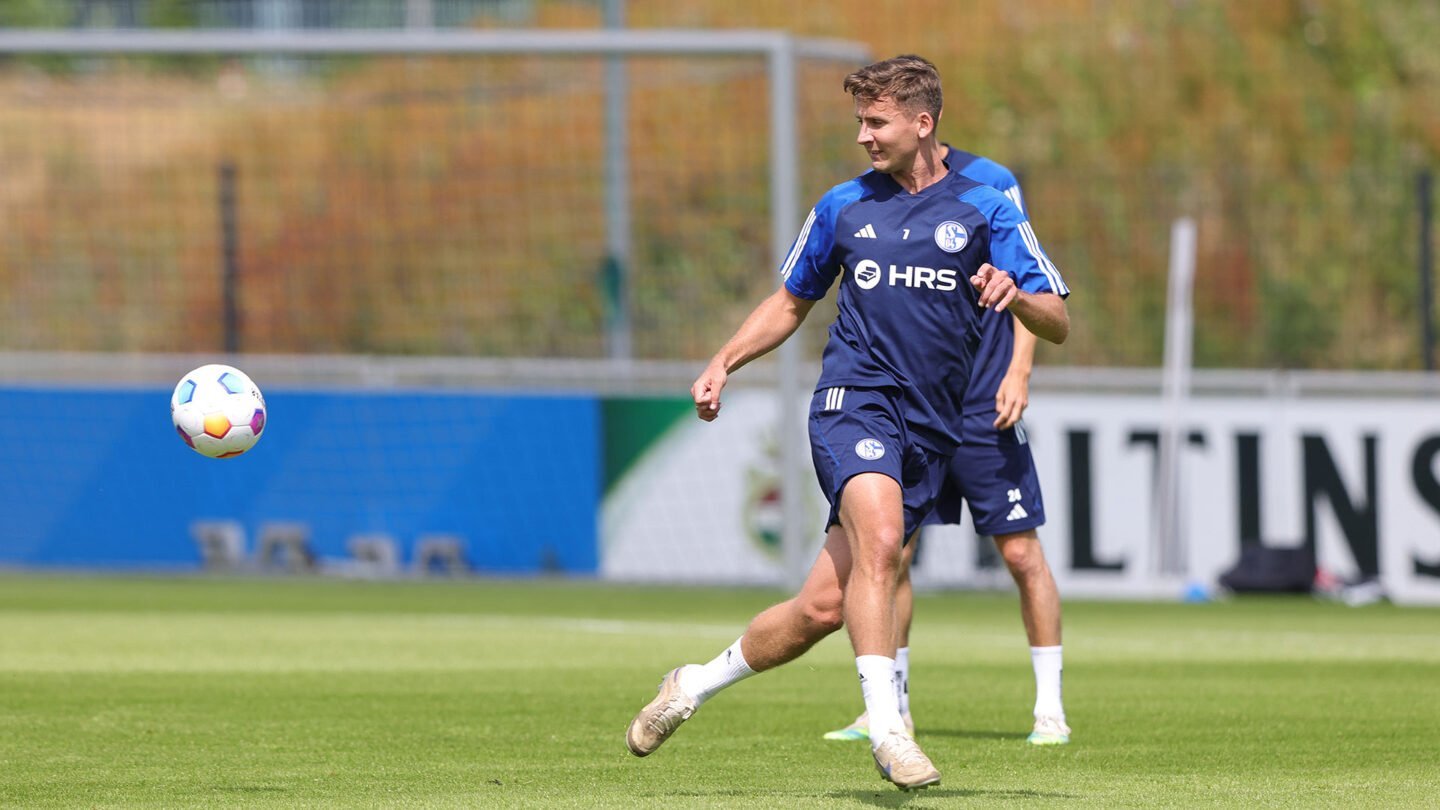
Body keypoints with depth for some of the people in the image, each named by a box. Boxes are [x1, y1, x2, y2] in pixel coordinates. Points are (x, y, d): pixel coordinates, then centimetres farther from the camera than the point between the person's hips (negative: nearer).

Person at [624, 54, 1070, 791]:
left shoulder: (984, 211, 6)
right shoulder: (843, 207, 12)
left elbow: (1057, 323, 1)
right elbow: (791, 302, 25)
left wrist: (1014, 295, -22)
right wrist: (724, 363, 10)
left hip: (930, 428, 1)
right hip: (854, 398, -1)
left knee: (823, 609, 0)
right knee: (880, 540, -31)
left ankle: (697, 684, 23)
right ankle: (886, 728, -32)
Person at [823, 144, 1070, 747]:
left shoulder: (989, 184, -5)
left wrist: (1018, 372, -13)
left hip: (985, 406, -4)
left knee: (1021, 553, -2)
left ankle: (1050, 707, 8)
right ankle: (892, 707, 11)